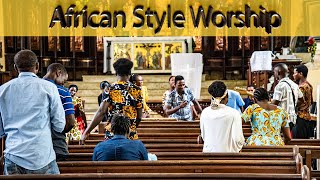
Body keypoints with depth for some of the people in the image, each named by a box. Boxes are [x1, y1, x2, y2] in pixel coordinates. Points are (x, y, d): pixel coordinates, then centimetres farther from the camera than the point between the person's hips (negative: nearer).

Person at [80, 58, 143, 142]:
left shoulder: (111, 89, -3)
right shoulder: (136, 90, 2)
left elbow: (101, 112, -11)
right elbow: (139, 116, 5)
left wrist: (86, 132, -9)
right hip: (131, 135, 1)